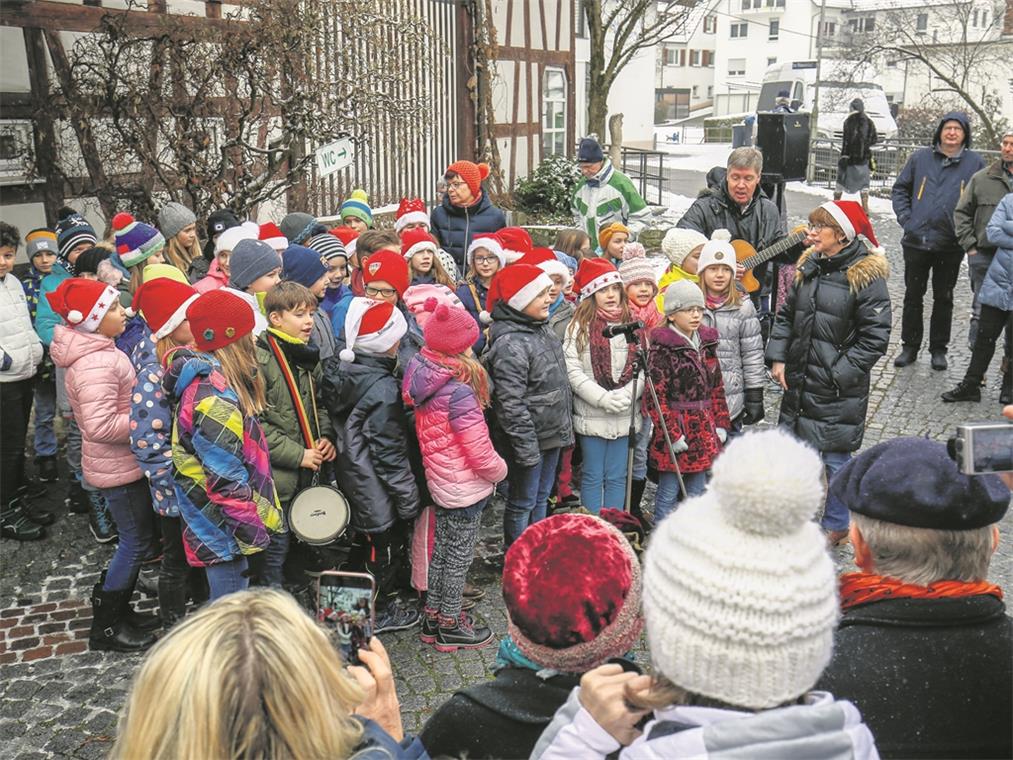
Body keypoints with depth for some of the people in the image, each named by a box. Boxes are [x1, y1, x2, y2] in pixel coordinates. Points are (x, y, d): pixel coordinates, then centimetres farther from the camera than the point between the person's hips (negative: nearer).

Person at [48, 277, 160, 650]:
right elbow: (101, 426, -31)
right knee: (136, 540, 2)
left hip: (123, 462, 10)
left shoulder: (96, 351, 7)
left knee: (137, 536, 20)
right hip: (119, 468, -10)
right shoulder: (95, 364, -26)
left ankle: (117, 609, 35)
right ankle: (105, 627, 17)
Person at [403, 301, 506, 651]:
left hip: (440, 482, 8)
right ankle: (450, 626, 23)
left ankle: (433, 616, 35)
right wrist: (500, 470, -4)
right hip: (466, 488, -8)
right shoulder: (458, 391, -28)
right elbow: (480, 452, -24)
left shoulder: (423, 380, -3)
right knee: (459, 556, 8)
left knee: (442, 549, 21)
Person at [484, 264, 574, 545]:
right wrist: (527, 448, -23)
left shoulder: (540, 330, 7)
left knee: (541, 497, 21)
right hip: (529, 439, -9)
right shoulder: (510, 343, -23)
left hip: (551, 435, 9)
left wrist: (565, 428, 19)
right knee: (522, 504, 6)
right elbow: (511, 404, -25)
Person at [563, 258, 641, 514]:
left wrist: (627, 395, -14)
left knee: (617, 477, 10)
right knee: (593, 477, 6)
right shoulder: (579, 327, -3)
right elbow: (573, 371, -9)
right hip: (591, 415, -3)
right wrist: (603, 398, -17)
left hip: (624, 415, 3)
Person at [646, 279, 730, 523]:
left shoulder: (706, 343, 10)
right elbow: (656, 396, -15)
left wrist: (721, 424, 9)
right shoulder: (662, 347, -12)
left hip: (703, 432, 7)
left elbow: (717, 387, 15)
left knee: (696, 491, 15)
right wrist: (671, 433, -17)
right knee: (668, 492, 4)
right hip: (673, 429, -7)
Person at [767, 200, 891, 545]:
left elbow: (875, 338, -14)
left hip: (839, 390, -6)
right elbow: (786, 316, 14)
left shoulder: (865, 276, -12)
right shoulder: (809, 266, 7)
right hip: (798, 381, 7)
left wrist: (839, 374, -16)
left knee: (834, 457, 3)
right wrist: (778, 358, 3)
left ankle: (836, 526, 23)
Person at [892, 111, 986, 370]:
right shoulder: (920, 158, 2)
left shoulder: (975, 163, 0)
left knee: (944, 298, 10)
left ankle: (939, 348, 22)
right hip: (917, 241, 1)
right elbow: (900, 189, 8)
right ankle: (910, 346, 21)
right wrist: (905, 218, -4)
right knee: (913, 295, 9)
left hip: (952, 245, -1)